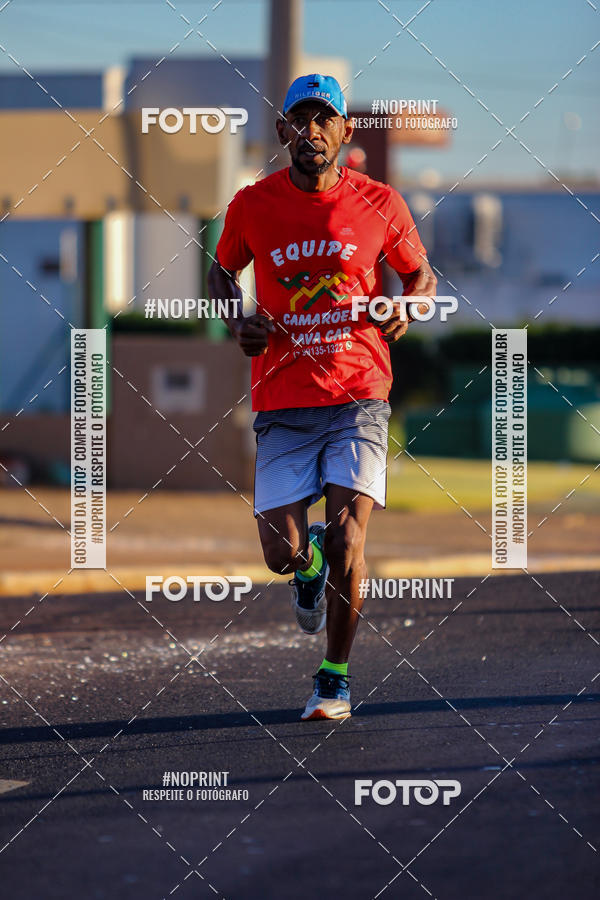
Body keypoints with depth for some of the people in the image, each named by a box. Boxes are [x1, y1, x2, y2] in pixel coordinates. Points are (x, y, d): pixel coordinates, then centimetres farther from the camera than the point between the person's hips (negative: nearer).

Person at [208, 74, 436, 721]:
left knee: (345, 538, -14)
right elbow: (222, 271, 21)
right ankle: (309, 566, 32)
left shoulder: (379, 204, 1)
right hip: (282, 400, 1)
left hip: (359, 398, -1)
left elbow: (421, 274, 17)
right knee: (282, 554, -8)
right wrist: (236, 324, 1)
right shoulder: (252, 205, 3)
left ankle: (335, 677, 6)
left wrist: (405, 309, -6)